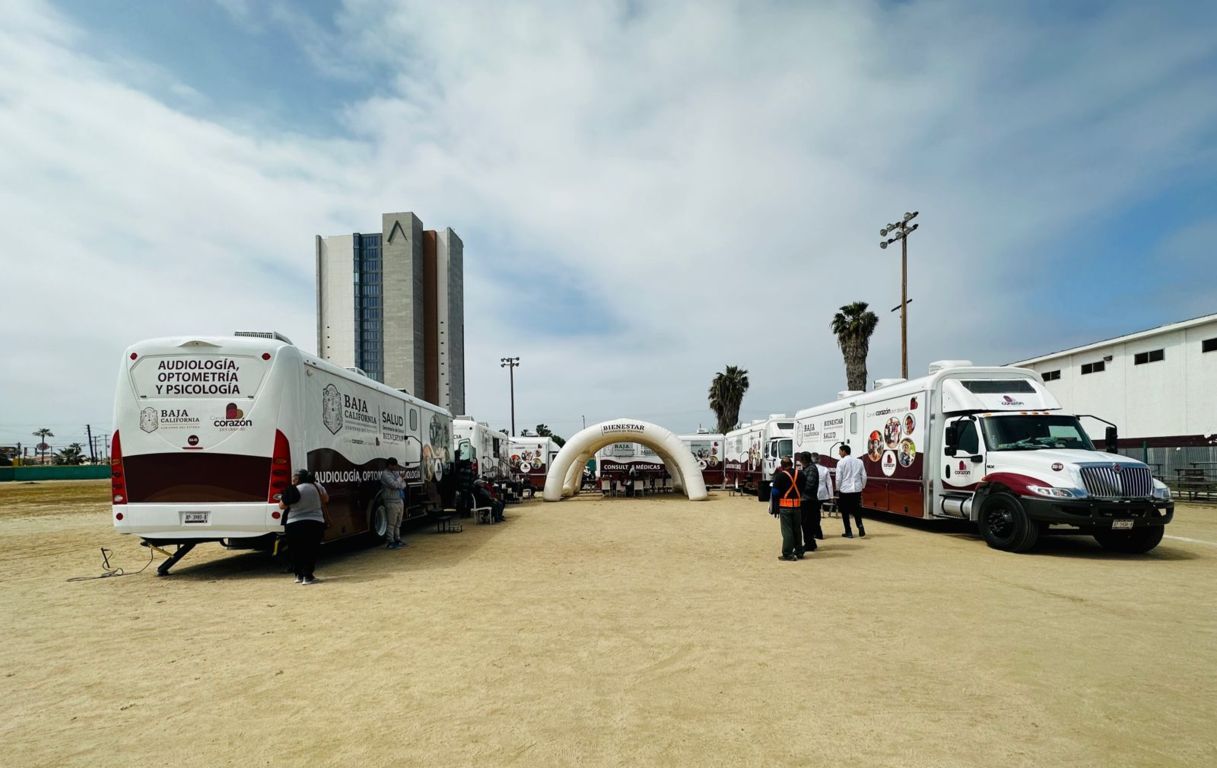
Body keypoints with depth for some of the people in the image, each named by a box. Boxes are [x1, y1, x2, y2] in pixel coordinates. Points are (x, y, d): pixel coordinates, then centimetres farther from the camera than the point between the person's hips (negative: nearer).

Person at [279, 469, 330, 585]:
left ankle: (299, 575, 22)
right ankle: (308, 576, 2)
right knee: (311, 551, 8)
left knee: (296, 551, 14)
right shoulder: (317, 486, 3)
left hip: (295, 525, -2)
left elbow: (282, 506, -2)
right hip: (316, 524, 2)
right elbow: (326, 499, 18)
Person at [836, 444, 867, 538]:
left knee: (845, 512, 8)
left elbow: (838, 478, -9)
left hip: (845, 490, -4)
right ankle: (860, 527, -5)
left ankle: (848, 532, 10)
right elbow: (864, 476, 6)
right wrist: (862, 487, 18)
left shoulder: (841, 462, -8)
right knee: (856, 510, 15)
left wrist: (838, 489, 6)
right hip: (857, 489, 4)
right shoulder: (859, 461, 5)